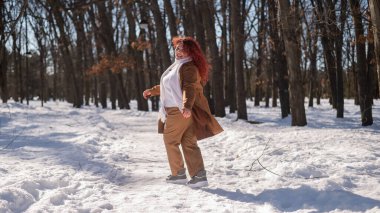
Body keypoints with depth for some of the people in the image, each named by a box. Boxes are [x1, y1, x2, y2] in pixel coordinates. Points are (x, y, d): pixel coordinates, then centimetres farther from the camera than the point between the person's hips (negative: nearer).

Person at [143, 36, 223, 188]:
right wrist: (152, 91, 42)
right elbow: (169, 86, 34)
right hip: (174, 110, 9)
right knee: (189, 143, 3)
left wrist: (187, 106, -43)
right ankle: (199, 175, 0)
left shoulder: (188, 67, -12)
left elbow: (189, 89, -27)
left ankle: (179, 174, 10)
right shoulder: (177, 66, 19)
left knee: (170, 140, 2)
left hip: (181, 111, -9)